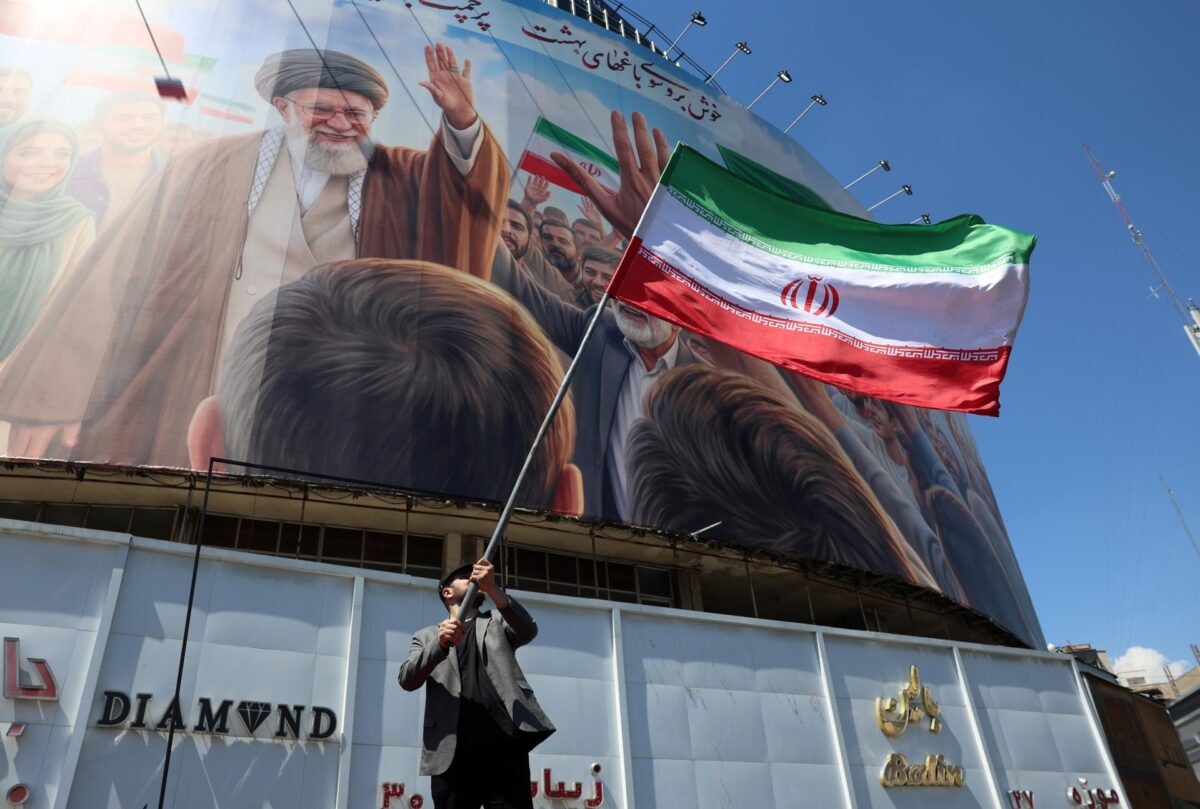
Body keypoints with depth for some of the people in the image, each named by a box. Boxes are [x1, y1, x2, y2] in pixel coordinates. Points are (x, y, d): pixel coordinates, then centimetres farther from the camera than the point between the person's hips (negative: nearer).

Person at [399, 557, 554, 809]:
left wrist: (494, 589, -16)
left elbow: (528, 631, 0)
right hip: (452, 750, 0)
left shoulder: (497, 622, 22)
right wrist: (439, 644, -15)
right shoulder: (426, 636, 21)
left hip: (504, 742, 0)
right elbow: (407, 680, 4)